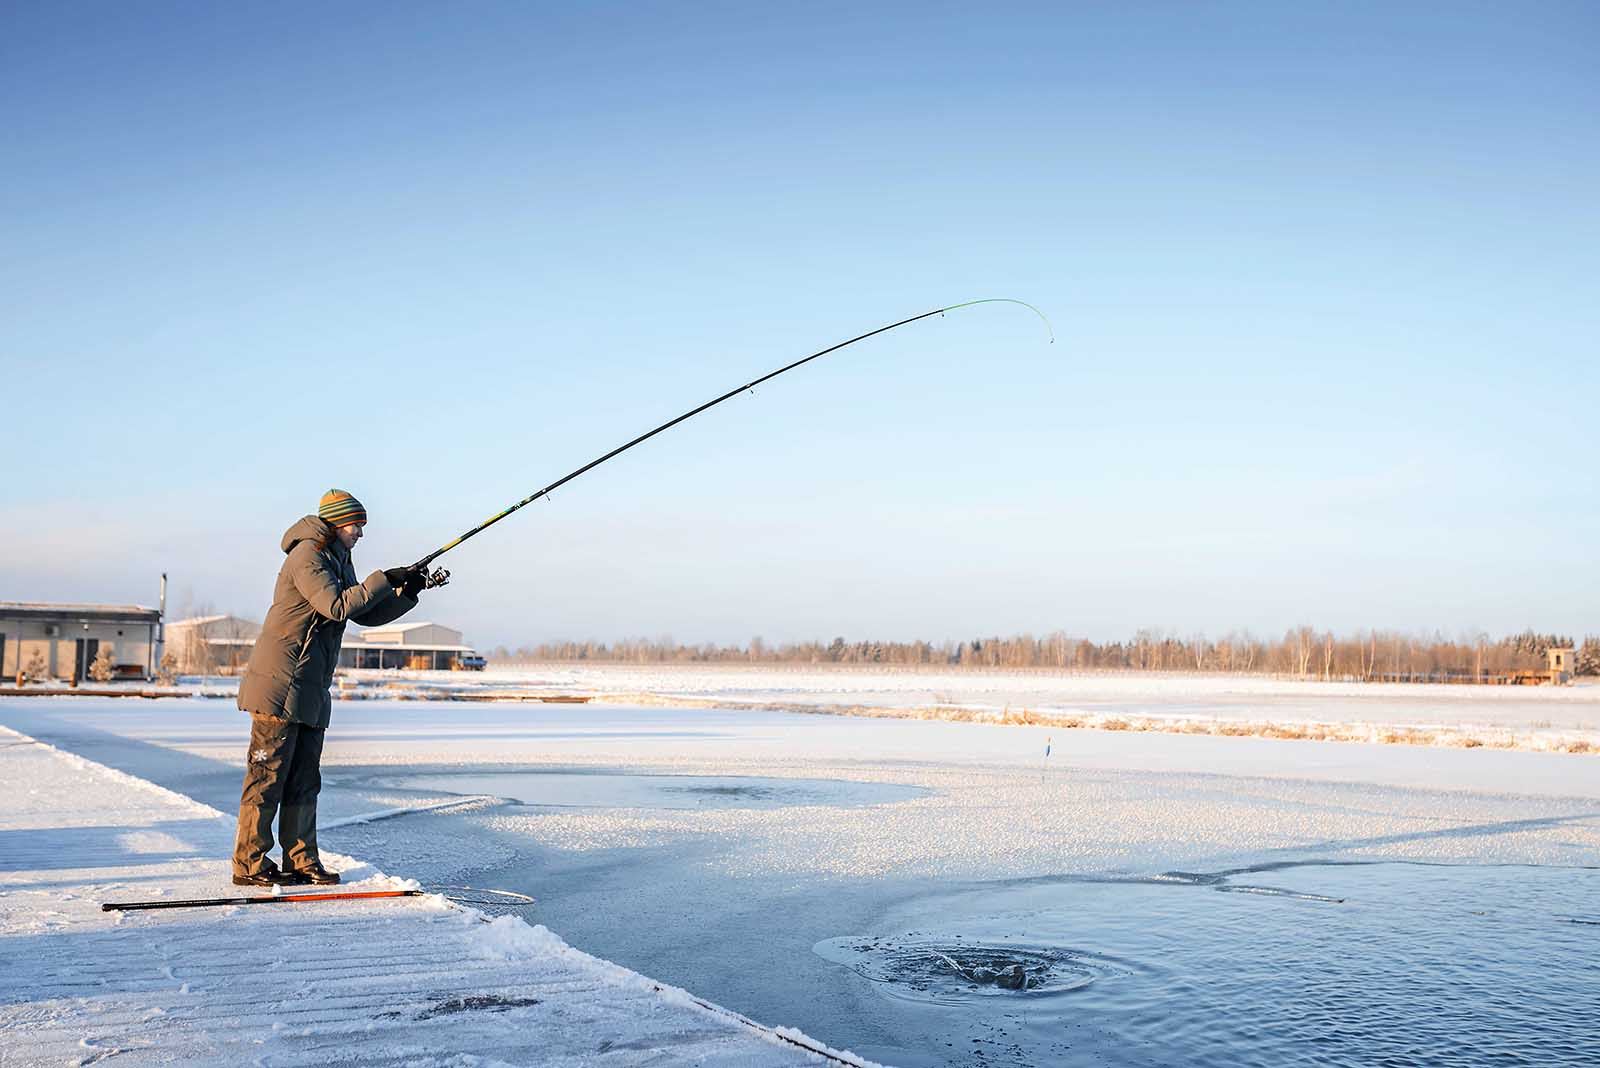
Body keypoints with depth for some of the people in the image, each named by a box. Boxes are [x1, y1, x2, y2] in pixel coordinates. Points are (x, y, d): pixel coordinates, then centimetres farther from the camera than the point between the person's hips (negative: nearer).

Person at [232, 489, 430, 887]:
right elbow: (337, 606, -22)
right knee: (267, 775, -5)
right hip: (280, 686, -10)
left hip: (310, 691, 10)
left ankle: (301, 861, 15)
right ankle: (249, 864, 0)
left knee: (304, 779, 10)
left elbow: (367, 615, 19)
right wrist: (384, 580, -17)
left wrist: (408, 593, 6)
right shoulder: (307, 555, -11)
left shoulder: (339, 562, 20)